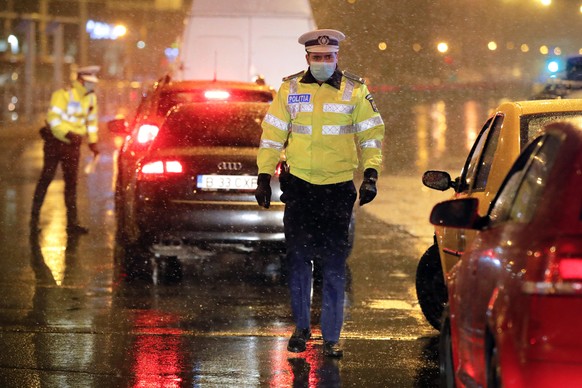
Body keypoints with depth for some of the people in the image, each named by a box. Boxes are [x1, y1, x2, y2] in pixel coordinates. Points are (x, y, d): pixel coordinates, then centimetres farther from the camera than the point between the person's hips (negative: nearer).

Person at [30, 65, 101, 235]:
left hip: (73, 144, 7)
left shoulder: (91, 98, 9)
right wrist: (68, 134, -30)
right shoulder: (64, 95, -15)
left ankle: (72, 222, 9)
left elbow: (91, 121, 19)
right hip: (55, 142, -6)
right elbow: (53, 118, -21)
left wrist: (93, 142, 12)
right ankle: (34, 219, 2)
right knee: (45, 179, -3)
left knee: (71, 182, 7)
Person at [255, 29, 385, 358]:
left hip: (339, 186, -1)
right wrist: (264, 176, 4)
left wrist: (370, 174, -6)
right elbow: (272, 134, 7)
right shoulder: (290, 89, 3)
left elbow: (371, 134, 4)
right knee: (299, 259, 6)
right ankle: (302, 328, 20)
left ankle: (332, 337, 5)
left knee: (335, 264, -1)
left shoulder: (355, 91, 1)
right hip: (299, 184, 1)